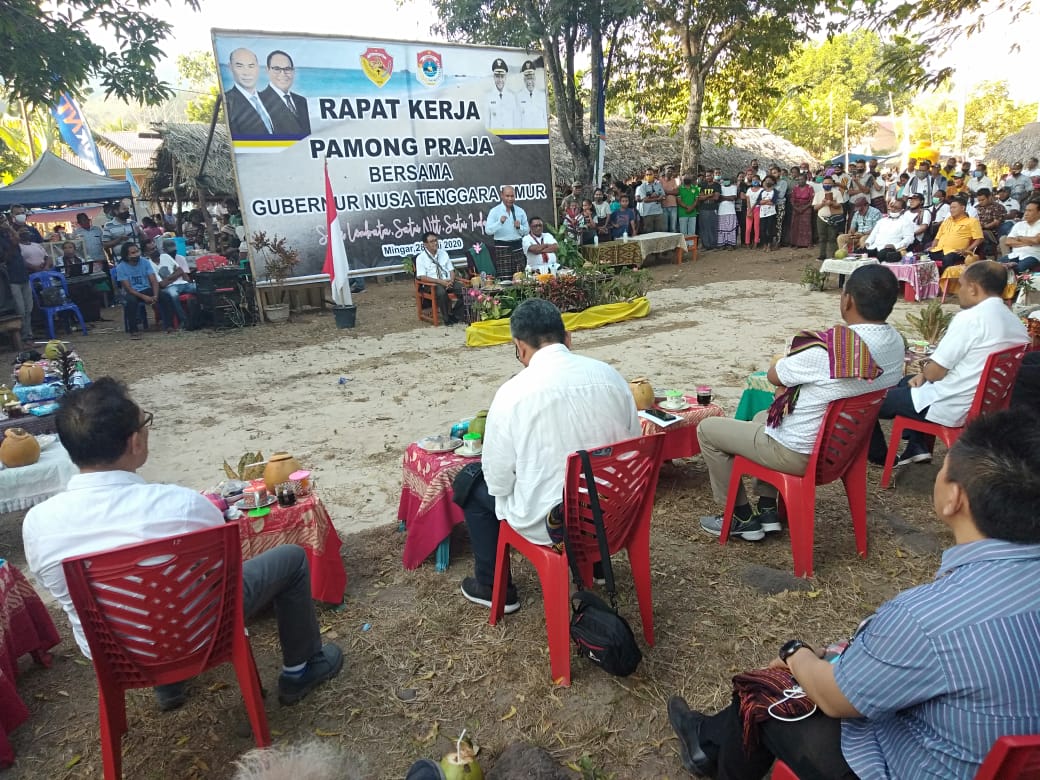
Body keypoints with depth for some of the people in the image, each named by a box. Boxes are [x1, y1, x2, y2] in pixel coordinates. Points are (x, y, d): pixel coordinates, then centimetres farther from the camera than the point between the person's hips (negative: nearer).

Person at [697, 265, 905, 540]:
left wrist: (791, 360, 6)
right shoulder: (896, 342, -7)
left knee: (707, 429, 7)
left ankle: (743, 519, 17)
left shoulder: (825, 350, -32)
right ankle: (768, 512, 30)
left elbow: (774, 376, -13)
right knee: (762, 417, 33)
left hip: (802, 453, -8)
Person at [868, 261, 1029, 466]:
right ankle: (918, 448, 21)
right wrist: (926, 373, 9)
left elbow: (934, 373, -19)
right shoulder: (1016, 322, 5)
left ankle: (881, 458, 24)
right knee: (906, 382, 31)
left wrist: (925, 370, 4)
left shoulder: (969, 317, -22)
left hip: (951, 408, -9)